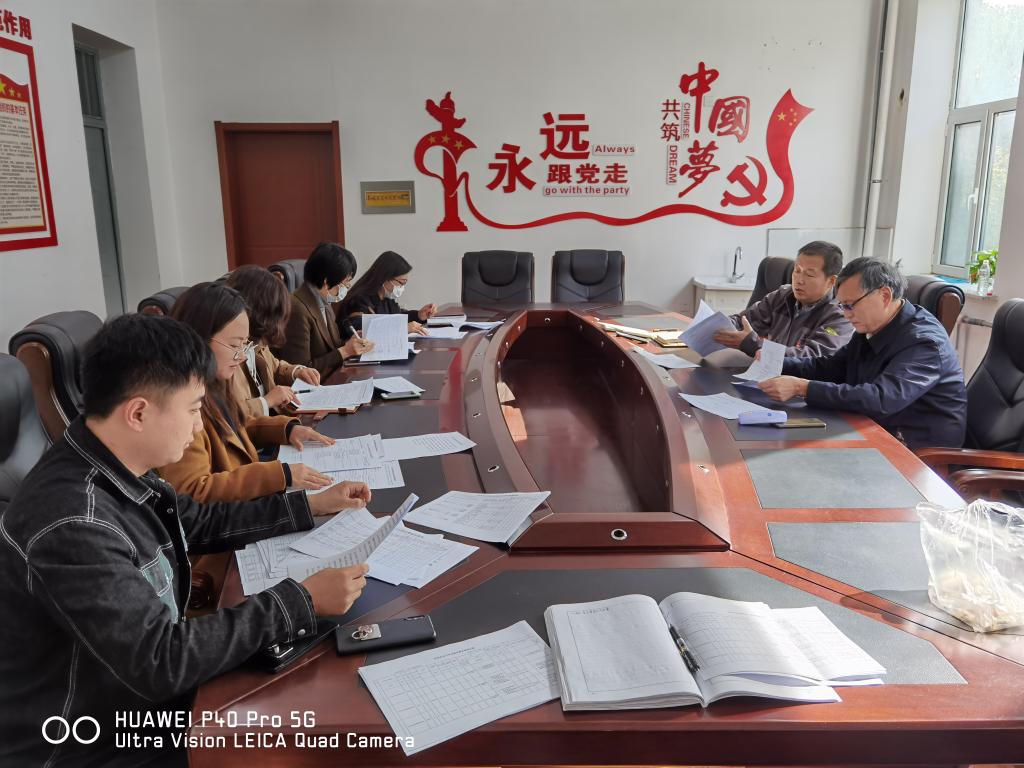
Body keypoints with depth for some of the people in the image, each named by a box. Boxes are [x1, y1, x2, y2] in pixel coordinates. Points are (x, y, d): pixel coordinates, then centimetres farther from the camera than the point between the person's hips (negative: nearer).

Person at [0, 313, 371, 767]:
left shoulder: (115, 472, -5)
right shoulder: (71, 523, -33)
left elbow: (202, 522, 12)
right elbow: (160, 660, -31)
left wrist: (311, 505, 11)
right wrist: (303, 601, -27)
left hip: (141, 693, 8)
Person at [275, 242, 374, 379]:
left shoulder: (325, 303, 8)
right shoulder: (297, 311, -19)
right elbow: (300, 372, -17)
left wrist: (351, 343, -3)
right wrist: (344, 351, -16)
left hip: (332, 380, 8)